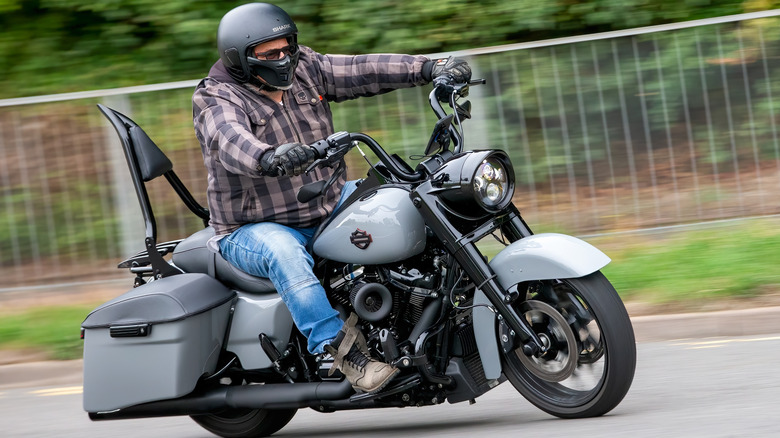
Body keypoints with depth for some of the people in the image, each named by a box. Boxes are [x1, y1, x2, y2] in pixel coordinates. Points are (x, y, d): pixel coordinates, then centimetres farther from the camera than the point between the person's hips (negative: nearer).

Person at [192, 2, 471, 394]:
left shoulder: (304, 69, 3)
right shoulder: (216, 99, -16)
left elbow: (363, 70, -3)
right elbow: (232, 143, -37)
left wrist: (430, 68, -16)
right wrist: (270, 158, -60)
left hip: (329, 205, 7)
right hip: (255, 229, -7)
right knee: (284, 253, -38)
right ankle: (344, 351, -38)